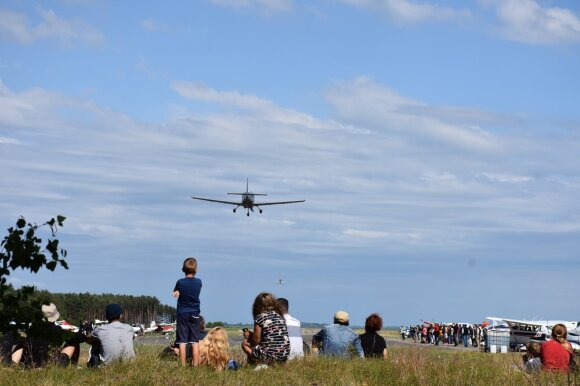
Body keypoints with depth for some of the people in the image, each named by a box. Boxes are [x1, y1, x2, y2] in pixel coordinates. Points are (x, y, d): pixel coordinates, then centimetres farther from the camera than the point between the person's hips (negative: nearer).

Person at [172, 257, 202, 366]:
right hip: (194, 314, 2)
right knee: (195, 342, 3)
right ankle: (195, 365, 0)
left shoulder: (180, 282, -8)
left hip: (182, 313, -2)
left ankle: (183, 365, -5)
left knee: (182, 342, -2)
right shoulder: (198, 282, -1)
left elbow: (175, 293, 6)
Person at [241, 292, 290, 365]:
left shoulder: (260, 317, -5)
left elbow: (256, 340, -7)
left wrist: (249, 336, 17)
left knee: (245, 343, 13)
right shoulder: (280, 317, 12)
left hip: (269, 357, -7)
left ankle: (261, 364, -2)